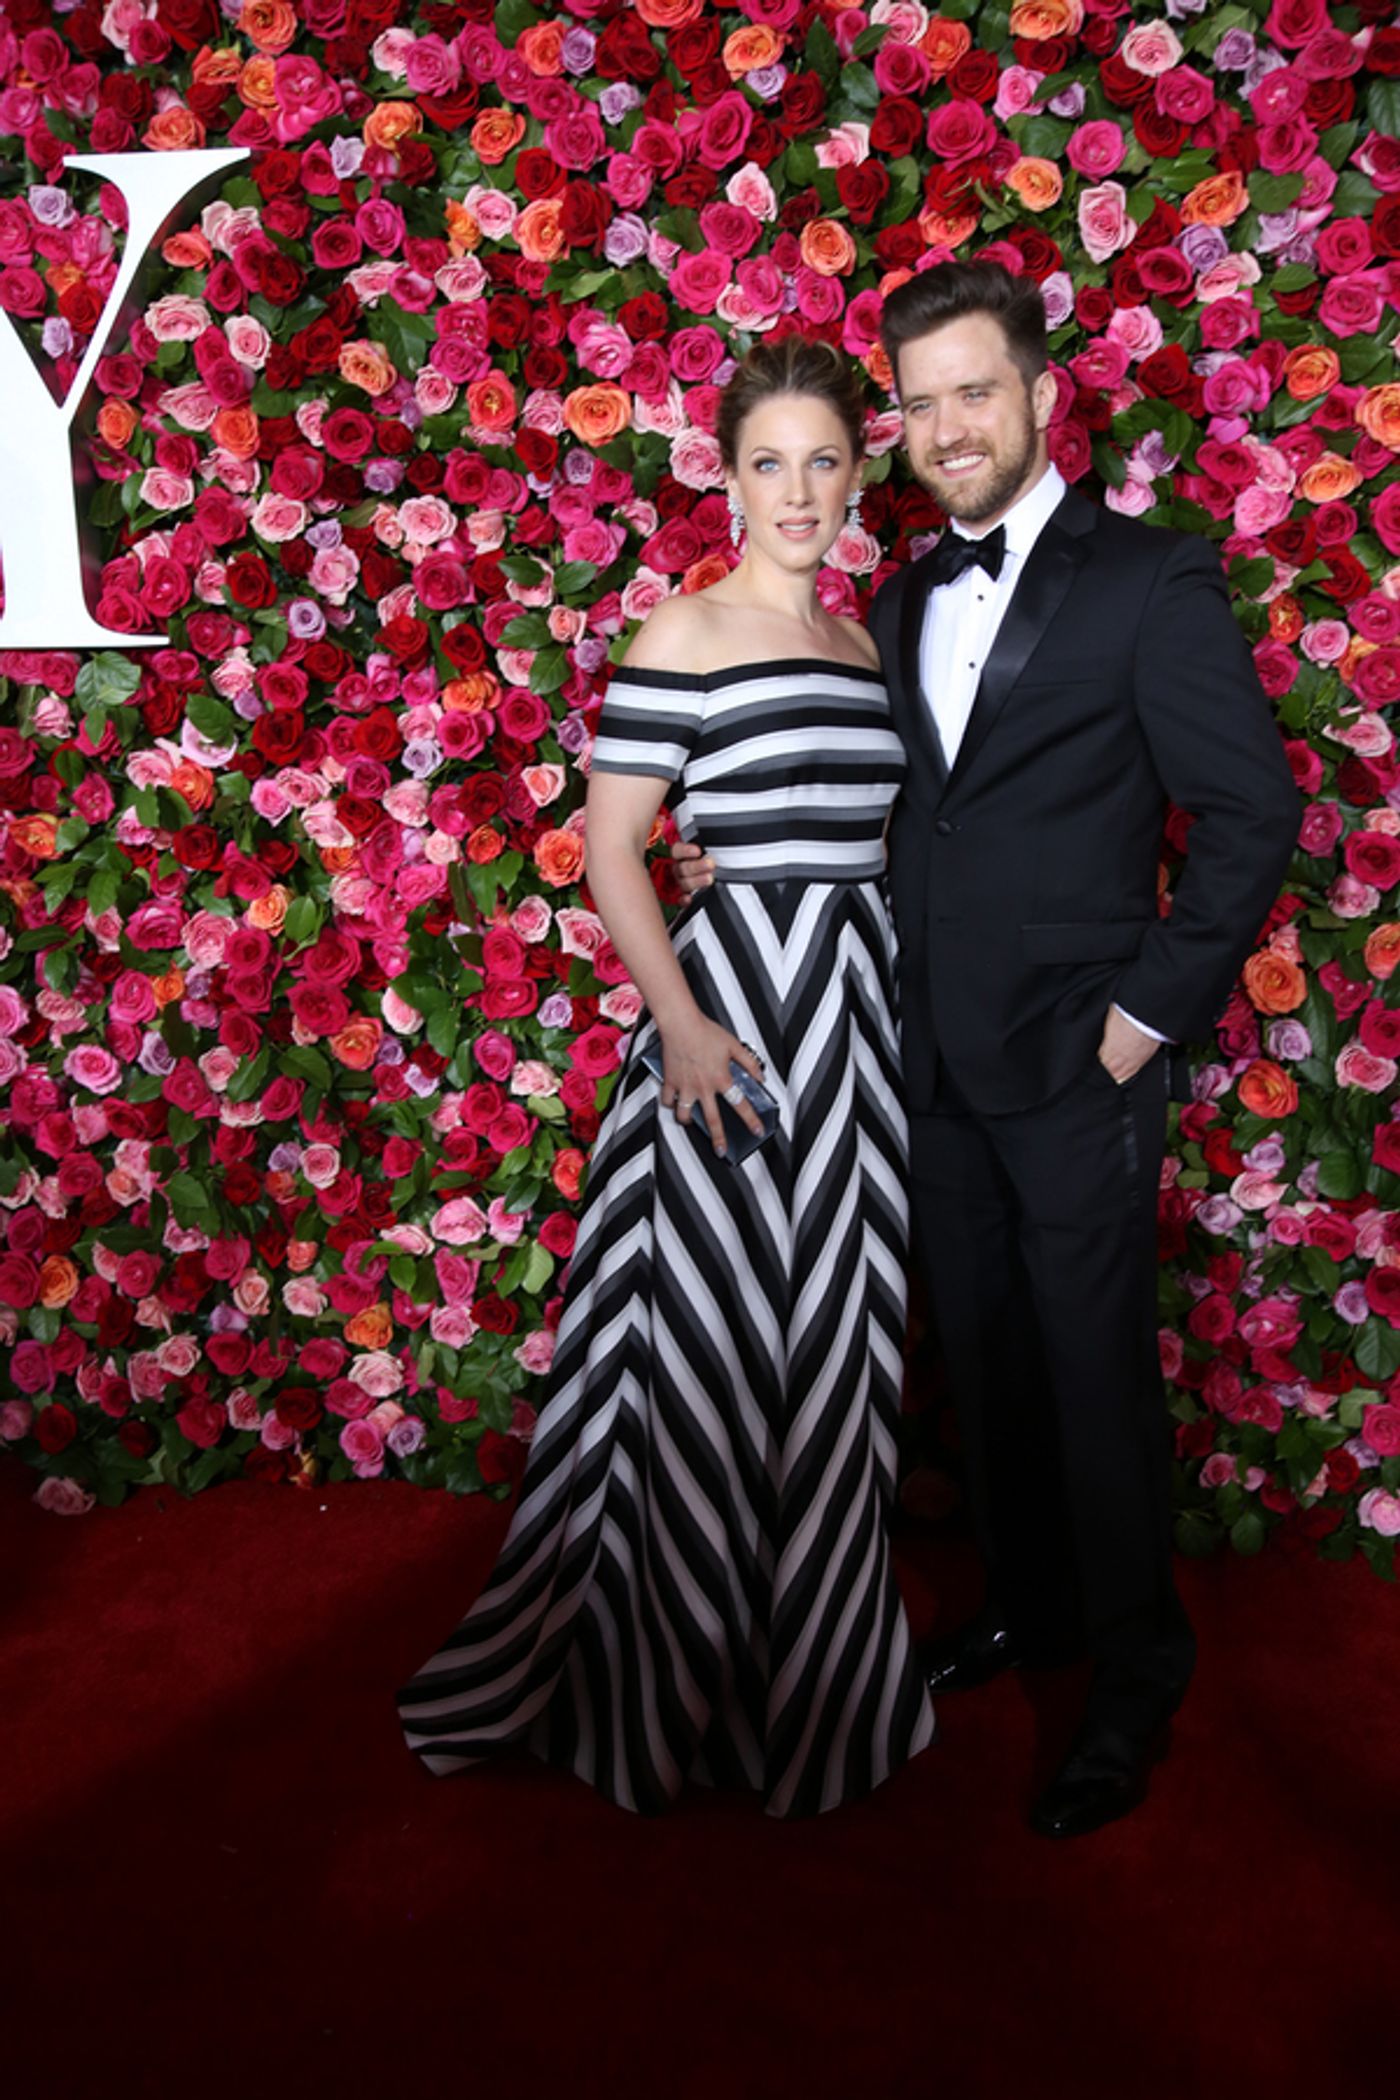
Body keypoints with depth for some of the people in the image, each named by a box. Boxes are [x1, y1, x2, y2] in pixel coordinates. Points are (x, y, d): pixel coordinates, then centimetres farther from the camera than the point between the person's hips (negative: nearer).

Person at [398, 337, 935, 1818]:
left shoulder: (860, 641, 14)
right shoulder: (686, 635, -6)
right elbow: (609, 850, -11)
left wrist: (894, 995, 11)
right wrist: (684, 1022, -20)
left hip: (860, 1006, 7)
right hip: (735, 1000, -6)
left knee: (829, 1331, 14)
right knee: (718, 1335, 2)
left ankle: (818, 1669, 33)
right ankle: (701, 1685, 23)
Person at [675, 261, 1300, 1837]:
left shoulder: (1149, 583, -7)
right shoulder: (904, 602, 12)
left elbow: (1252, 811, -9)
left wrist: (1154, 1010, -12)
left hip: (1076, 1063, -6)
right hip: (936, 1058, 6)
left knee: (1097, 1372, 3)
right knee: (984, 1356, 16)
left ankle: (1132, 1686, 23)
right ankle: (1026, 1605, 37)